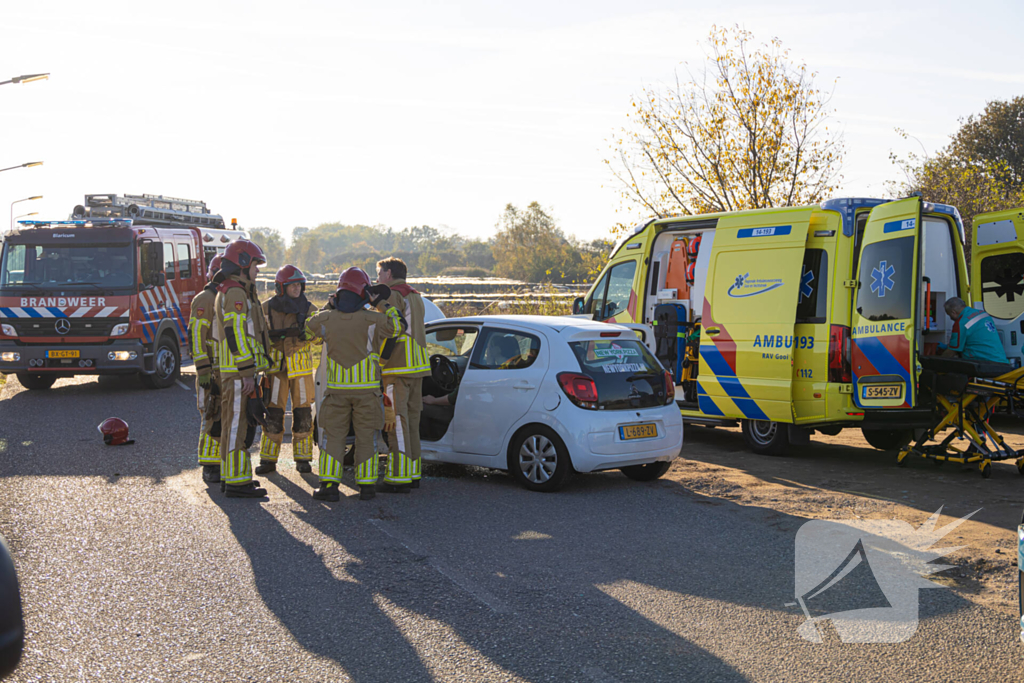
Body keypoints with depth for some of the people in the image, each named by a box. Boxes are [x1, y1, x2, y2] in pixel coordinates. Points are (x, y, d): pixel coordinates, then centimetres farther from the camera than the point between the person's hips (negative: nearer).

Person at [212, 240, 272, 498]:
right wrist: (247, 372, -21)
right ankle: (236, 481, -7)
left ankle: (232, 476, 23)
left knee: (234, 423, 15)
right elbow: (236, 334, -21)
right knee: (236, 423, -9)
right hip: (238, 371, -11)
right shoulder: (235, 293, -14)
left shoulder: (230, 291, 20)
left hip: (233, 371, 11)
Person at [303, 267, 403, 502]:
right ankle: (366, 485, 8)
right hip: (366, 389, -1)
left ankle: (328, 484, 0)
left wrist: (328, 306, 18)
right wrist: (383, 304, 11)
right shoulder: (372, 319, -11)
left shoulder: (326, 319, -4)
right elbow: (399, 325, 4)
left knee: (333, 437, 7)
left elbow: (307, 330, 17)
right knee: (365, 438, 7)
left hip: (337, 389, 1)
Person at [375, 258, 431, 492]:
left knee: (397, 422, -8)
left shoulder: (393, 296, -9)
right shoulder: (416, 297, 20)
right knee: (411, 419, 13)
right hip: (417, 367, 9)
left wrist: (380, 359, -13)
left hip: (398, 368, -9)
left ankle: (399, 477, -9)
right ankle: (413, 473, 17)